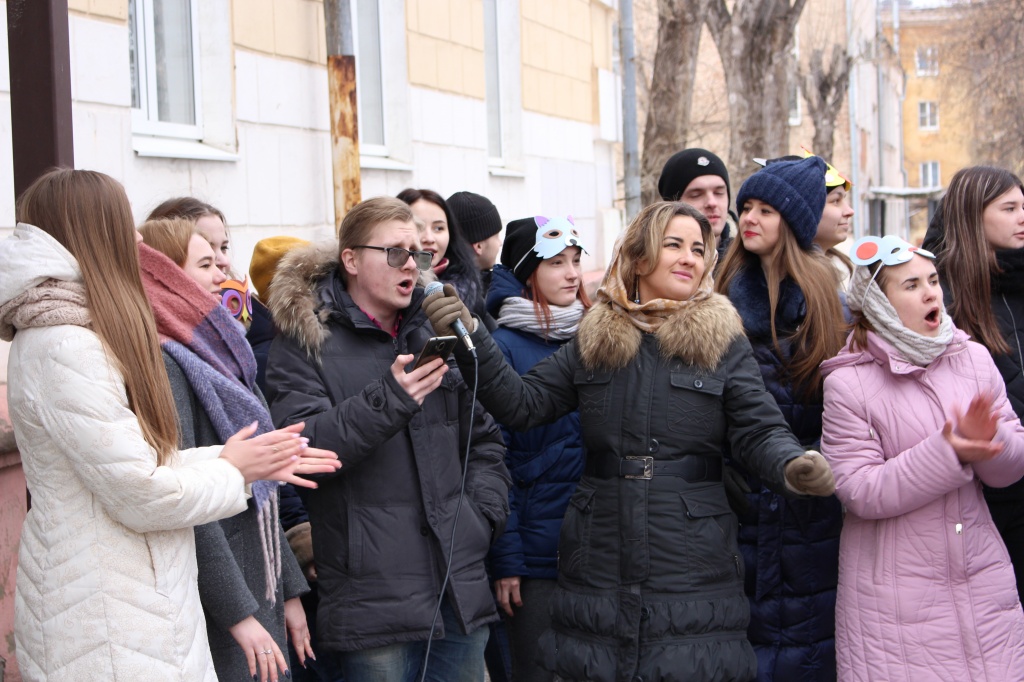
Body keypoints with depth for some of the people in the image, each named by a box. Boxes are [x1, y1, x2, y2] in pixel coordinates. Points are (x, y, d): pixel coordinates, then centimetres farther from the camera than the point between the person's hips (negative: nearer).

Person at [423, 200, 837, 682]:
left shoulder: (723, 341, 3)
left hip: (693, 568, -2)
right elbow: (522, 404, 4)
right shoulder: (594, 341, 9)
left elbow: (760, 431, -5)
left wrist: (794, 464, -27)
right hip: (599, 565, 2)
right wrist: (471, 340, -8)